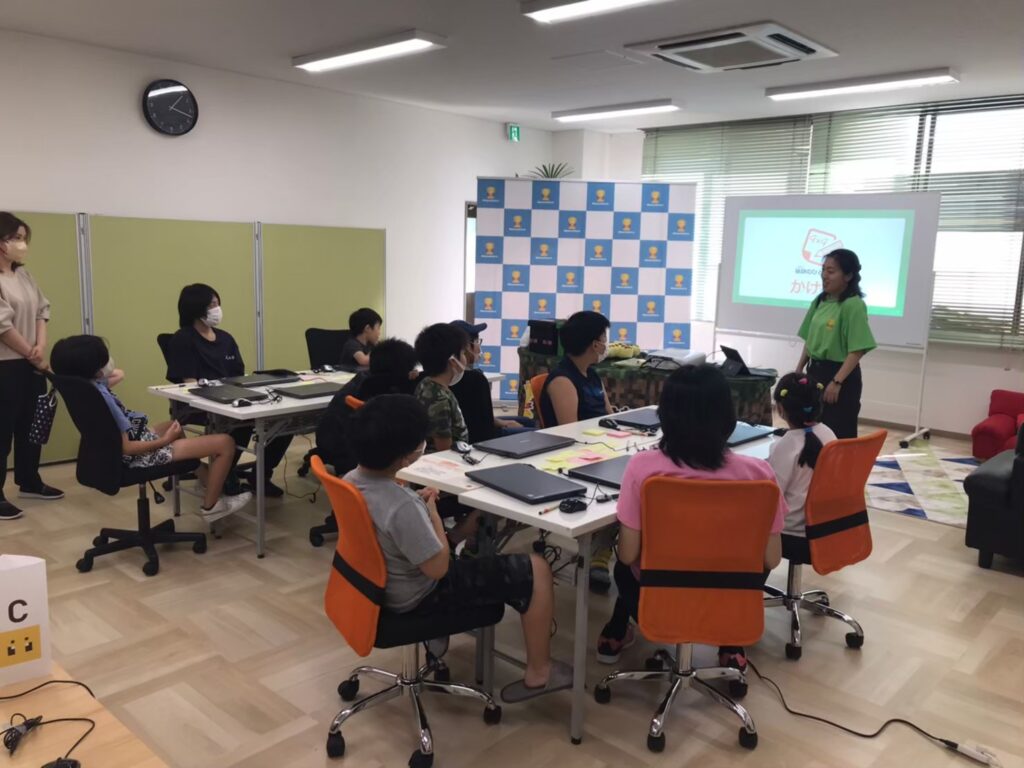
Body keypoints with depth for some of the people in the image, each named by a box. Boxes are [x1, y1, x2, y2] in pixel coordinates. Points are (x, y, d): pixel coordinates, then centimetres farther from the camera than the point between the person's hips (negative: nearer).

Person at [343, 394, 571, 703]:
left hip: (382, 584, 9)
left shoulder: (351, 480, -9)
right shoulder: (402, 506, -35)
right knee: (537, 569, -4)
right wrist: (431, 511, -15)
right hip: (420, 598, -9)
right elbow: (438, 568, -25)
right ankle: (539, 672, 11)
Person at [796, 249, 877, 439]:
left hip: (841, 375, -8)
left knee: (839, 436, -5)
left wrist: (836, 382, -23)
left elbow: (857, 351, -19)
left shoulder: (853, 305, -16)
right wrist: (799, 370, 14)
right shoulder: (819, 301, 8)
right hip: (816, 371, 8)